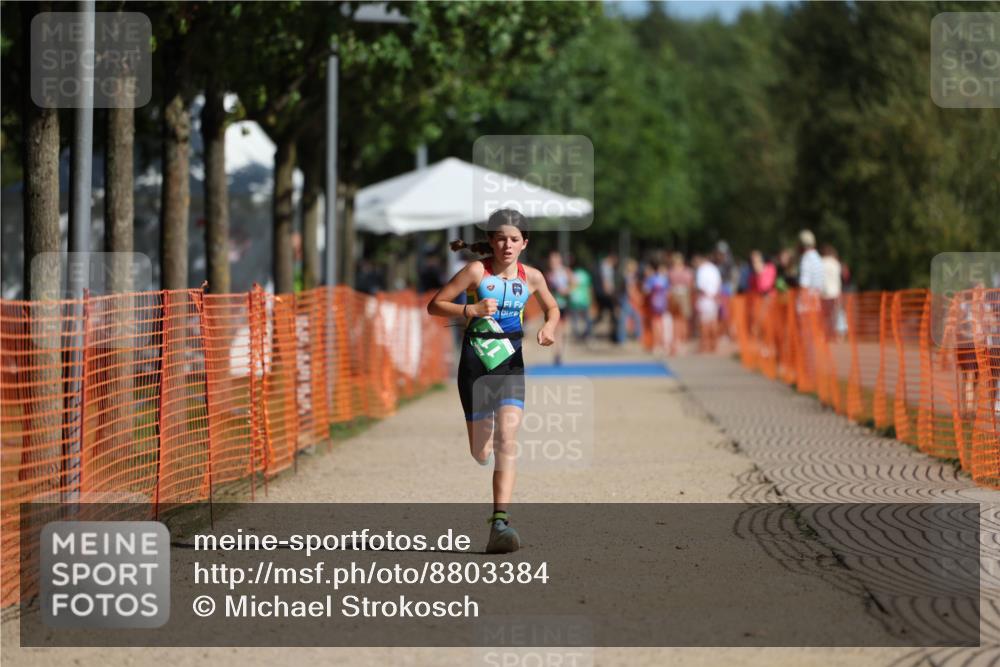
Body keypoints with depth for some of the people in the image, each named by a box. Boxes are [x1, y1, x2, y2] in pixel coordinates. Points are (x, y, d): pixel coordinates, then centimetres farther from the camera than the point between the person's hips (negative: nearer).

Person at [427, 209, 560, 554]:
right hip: (475, 362, -1)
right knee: (481, 454, 3)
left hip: (511, 363, 1)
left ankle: (500, 524, -24)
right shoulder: (476, 271, -6)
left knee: (507, 438, -19)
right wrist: (472, 310, -20)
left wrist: (549, 327, 0)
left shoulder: (532, 277, 3)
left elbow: (552, 308, 22)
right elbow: (434, 305, -5)